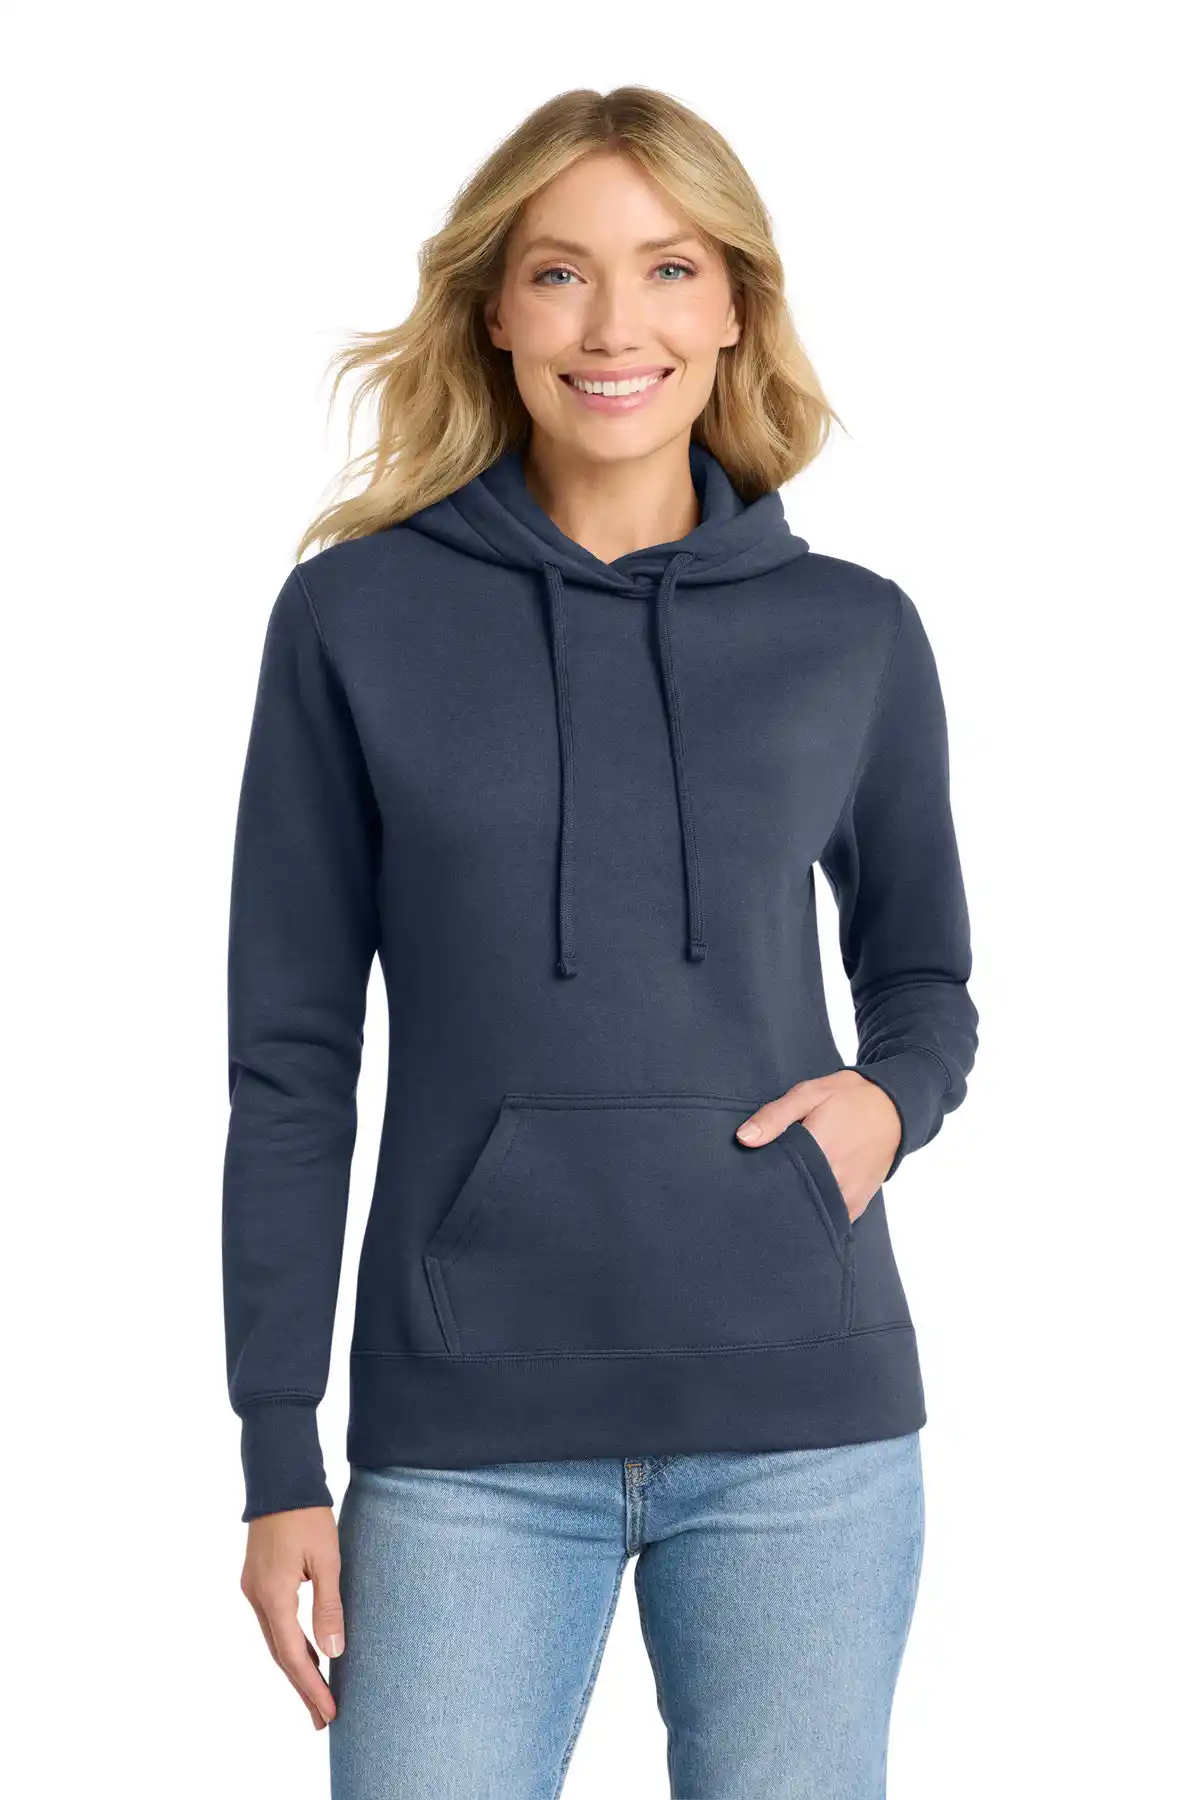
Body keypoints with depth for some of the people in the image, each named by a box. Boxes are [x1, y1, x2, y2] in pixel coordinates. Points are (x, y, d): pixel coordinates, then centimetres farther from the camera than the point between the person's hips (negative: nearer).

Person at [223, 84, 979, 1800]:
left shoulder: (853, 633, 5)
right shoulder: (356, 618, 0)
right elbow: (292, 1061, 2)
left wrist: (889, 1098, -5)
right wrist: (279, 1460, 0)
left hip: (804, 1418, 2)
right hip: (469, 1433, -1)